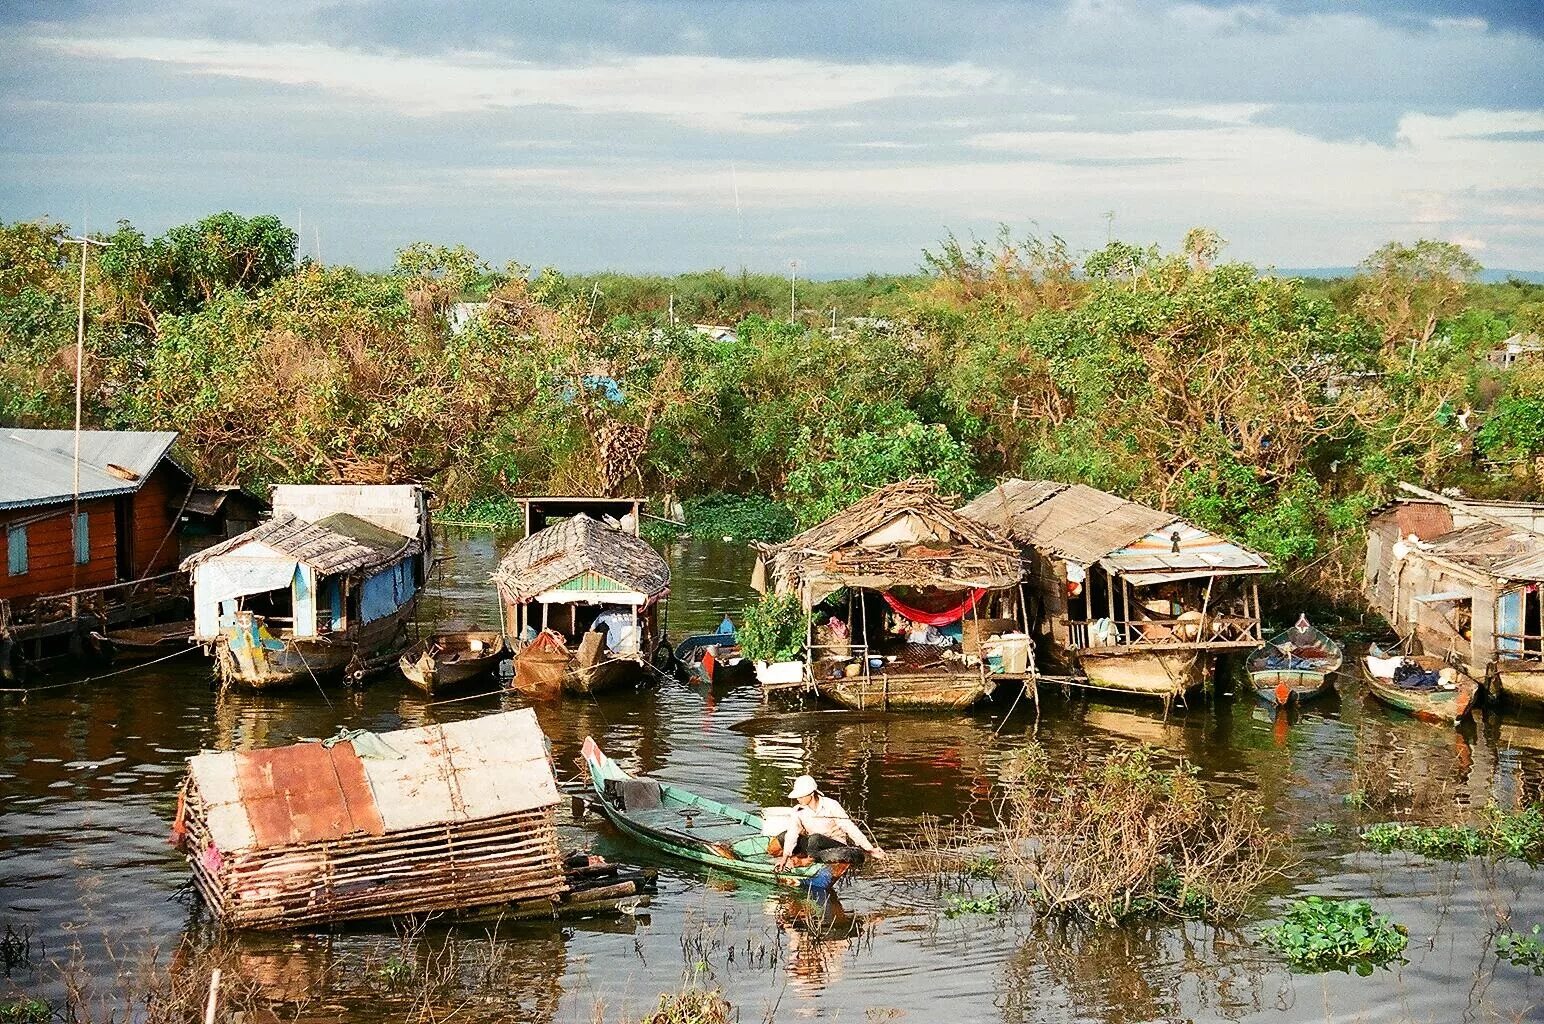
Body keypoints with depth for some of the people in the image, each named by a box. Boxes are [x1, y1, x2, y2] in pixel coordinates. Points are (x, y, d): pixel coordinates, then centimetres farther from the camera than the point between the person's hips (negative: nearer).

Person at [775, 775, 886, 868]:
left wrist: (870, 849, -21)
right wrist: (785, 856, -30)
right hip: (815, 846, 4)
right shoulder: (798, 811, -4)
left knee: (815, 838, -36)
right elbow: (792, 833, -15)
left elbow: (850, 828, -17)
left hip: (838, 846, -4)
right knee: (784, 836, -16)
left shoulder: (830, 806, -15)